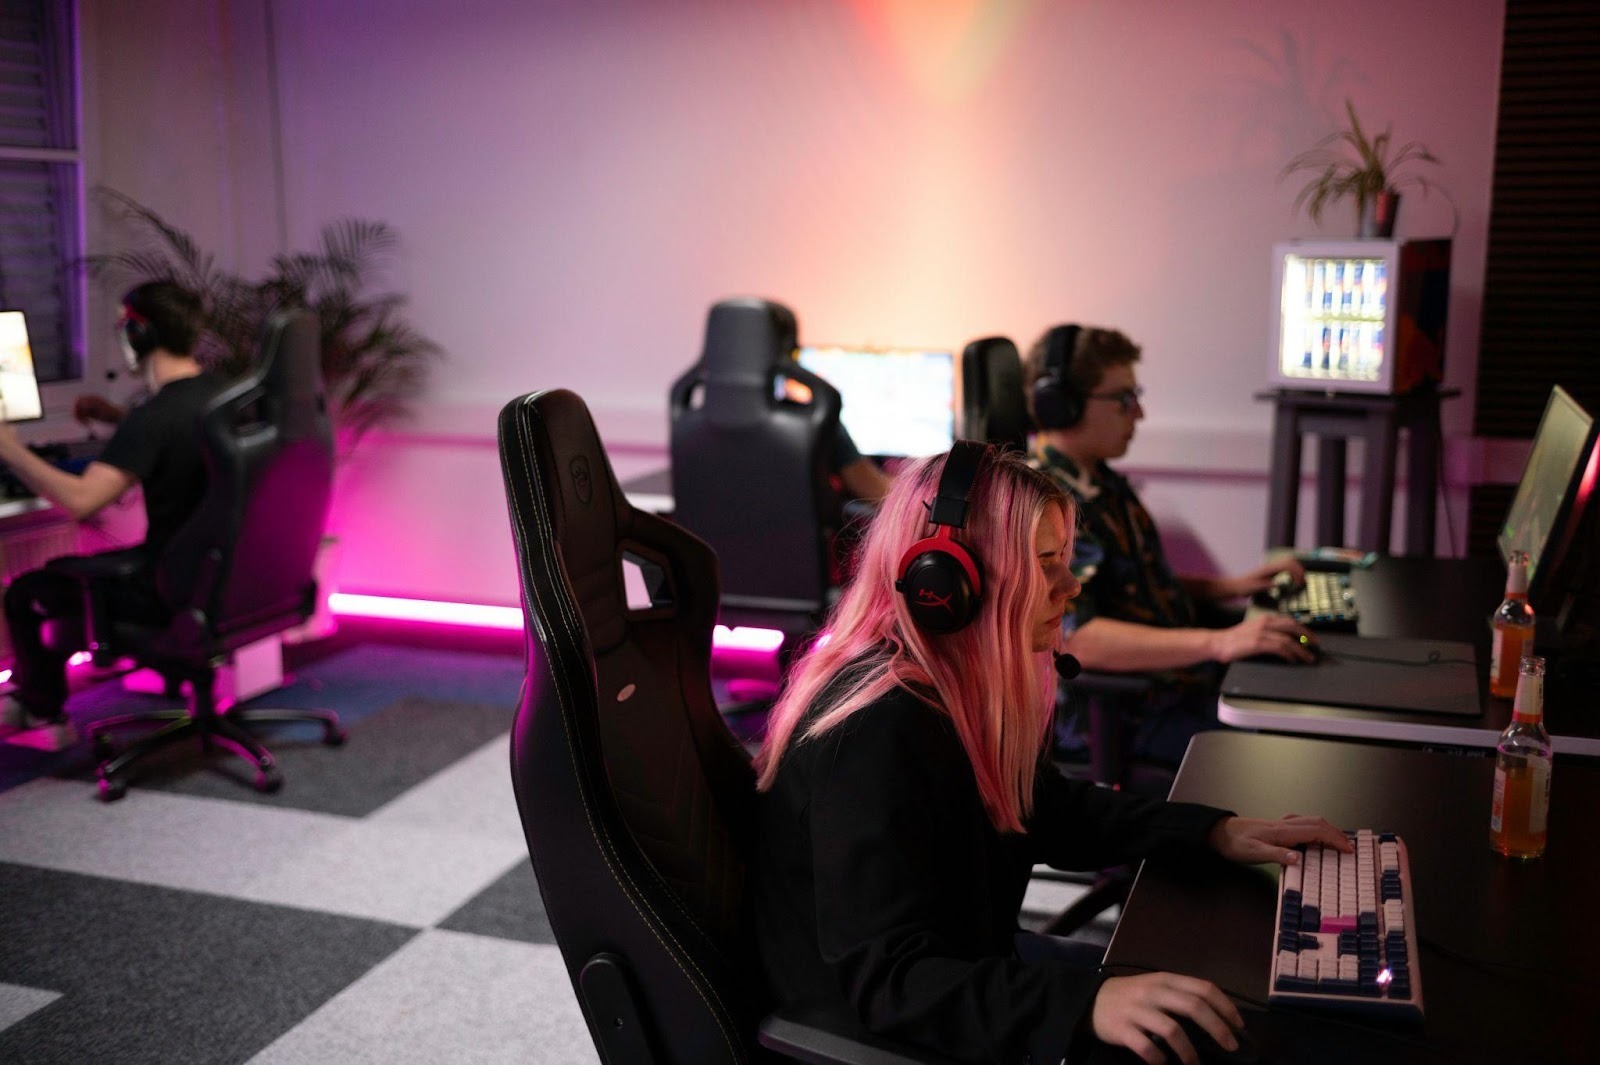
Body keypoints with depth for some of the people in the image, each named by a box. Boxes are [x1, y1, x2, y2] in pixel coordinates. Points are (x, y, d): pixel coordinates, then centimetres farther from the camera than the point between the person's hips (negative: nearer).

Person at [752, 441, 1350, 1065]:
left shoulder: (964, 688, -1)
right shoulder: (876, 734, -31)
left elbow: (1053, 812, 12)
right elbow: (887, 981, -34)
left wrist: (1213, 832, 1)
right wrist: (1085, 1003, -45)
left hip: (961, 957, 9)